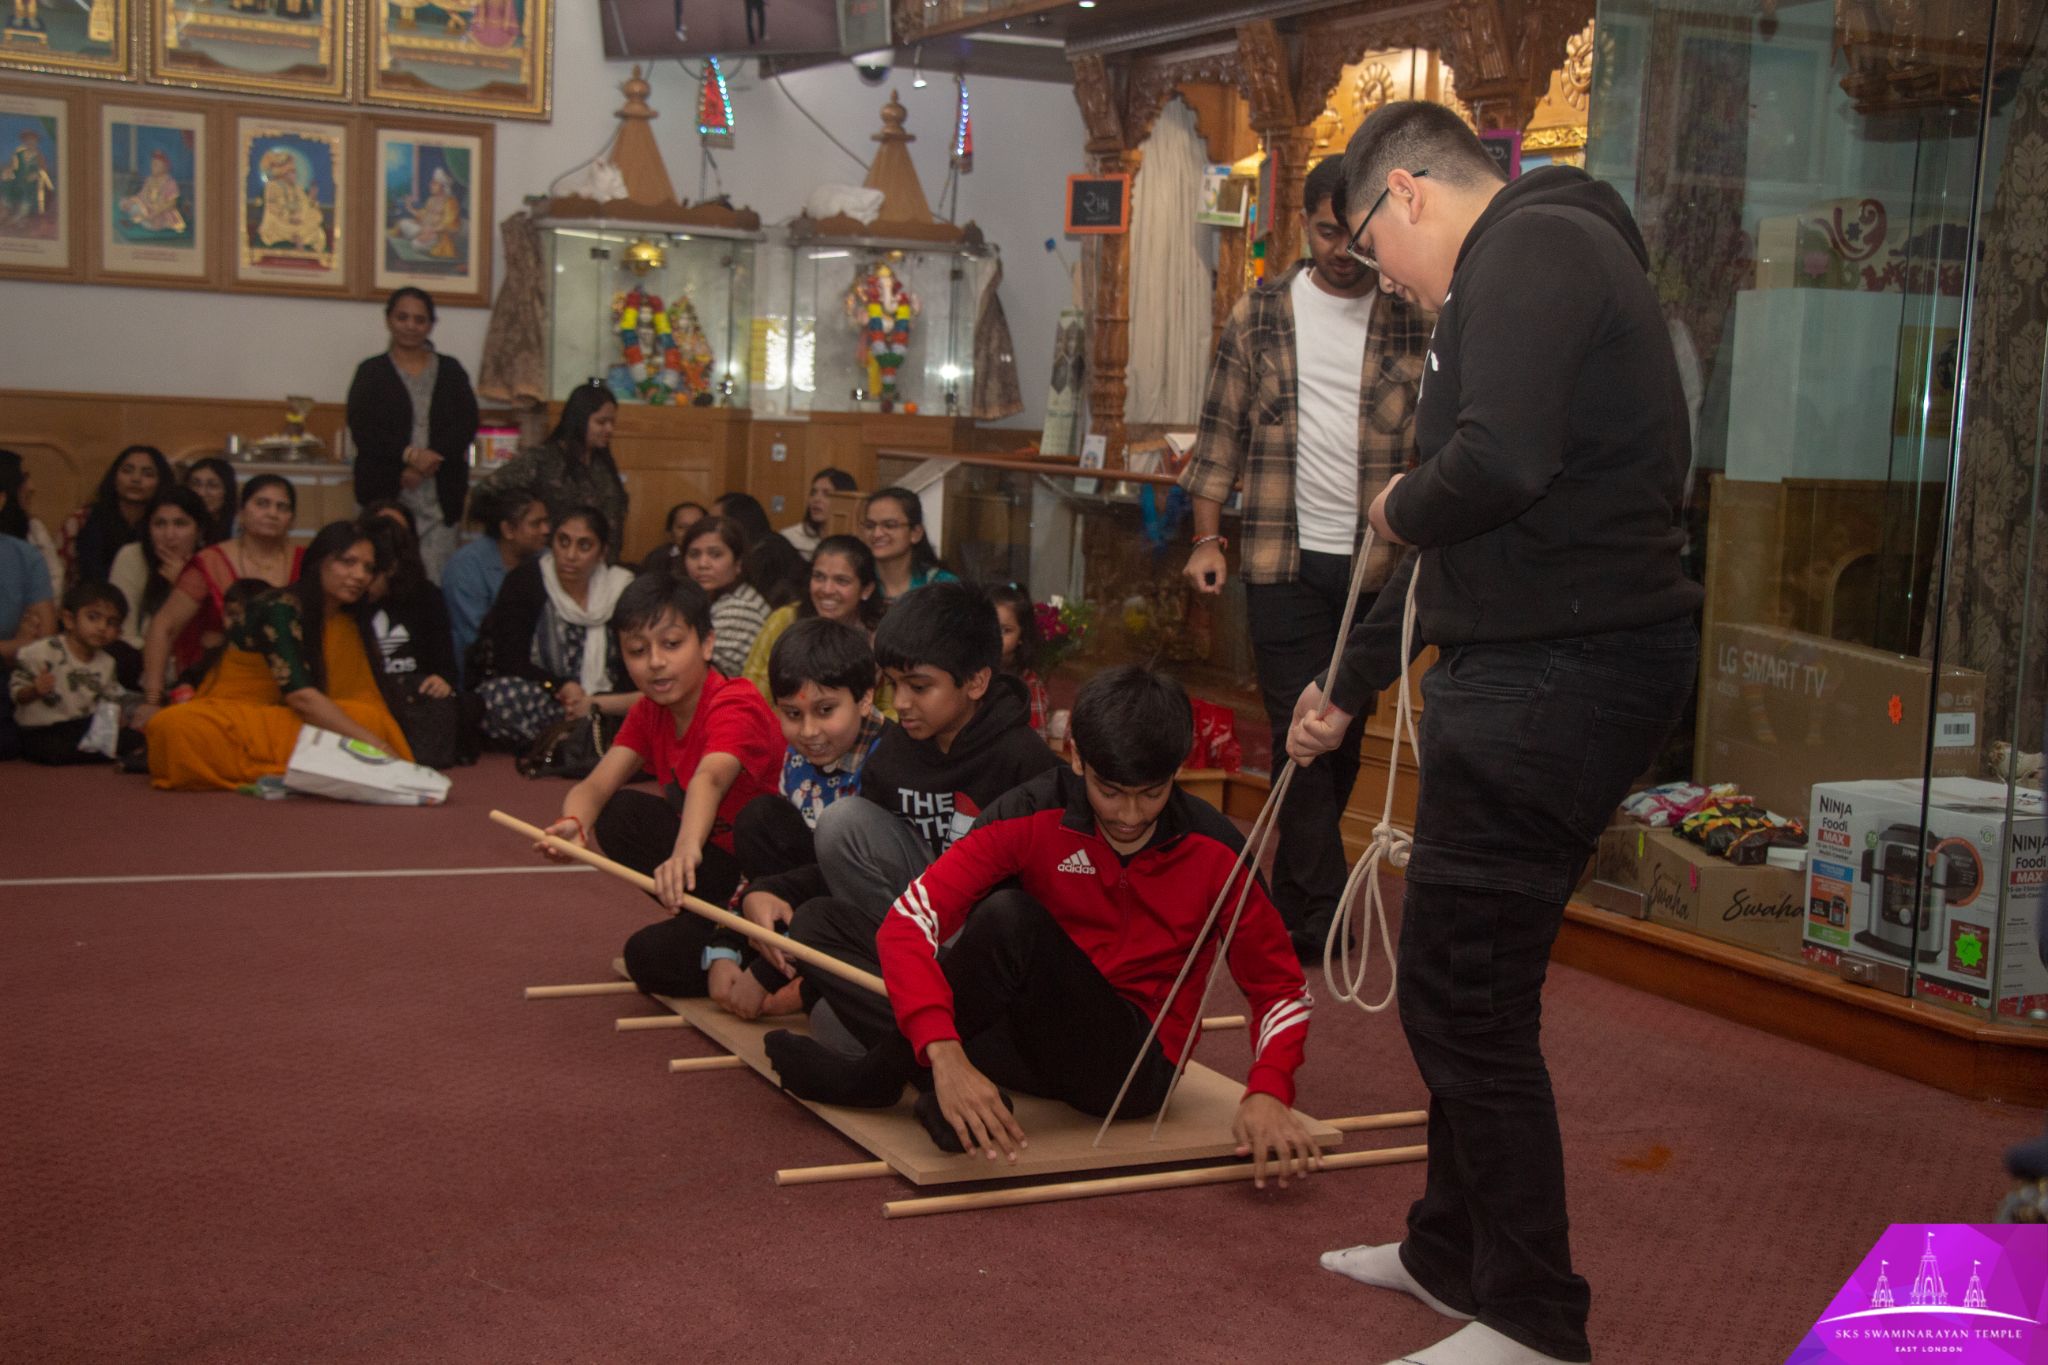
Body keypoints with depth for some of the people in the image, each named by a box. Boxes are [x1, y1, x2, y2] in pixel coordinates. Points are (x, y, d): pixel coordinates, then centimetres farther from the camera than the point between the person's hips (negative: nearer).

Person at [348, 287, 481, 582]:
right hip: (385, 491, -1)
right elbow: (361, 429, -1)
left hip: (441, 492, 1)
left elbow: (467, 424, 4)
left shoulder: (451, 371, 15)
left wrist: (430, 460, -11)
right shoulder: (371, 372, 10)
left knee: (435, 578, -6)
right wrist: (408, 454, -15)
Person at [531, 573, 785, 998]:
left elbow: (708, 780, -43)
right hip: (719, 858, 8)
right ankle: (700, 918, 0)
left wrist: (687, 851, -62)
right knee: (617, 814, -9)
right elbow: (596, 785, -9)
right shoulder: (651, 712, 2)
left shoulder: (735, 706, -21)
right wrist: (574, 823, -34)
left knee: (651, 958, -21)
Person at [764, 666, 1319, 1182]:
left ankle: (883, 1074, -14)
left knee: (1009, 915, -32)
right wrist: (946, 1056, -39)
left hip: (1136, 1067, -3)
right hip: (1037, 1036, 3)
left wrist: (1267, 1092, -20)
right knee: (819, 923, -7)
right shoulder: (1034, 816, -12)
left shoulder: (1214, 851, -10)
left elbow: (1281, 987, 0)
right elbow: (909, 919, -23)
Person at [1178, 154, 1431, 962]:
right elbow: (1221, 431, 8)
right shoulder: (1259, 316, 6)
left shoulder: (1415, 321, 3)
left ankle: (1296, 893, 29)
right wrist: (1207, 538, 4)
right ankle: (1317, 918, 3)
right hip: (1285, 560, -1)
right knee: (1300, 732, -3)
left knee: (1344, 735, 11)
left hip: (1377, 561, 1)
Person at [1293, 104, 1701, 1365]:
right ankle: (1454, 1252, 34)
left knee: (1465, 991, -3)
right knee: (1466, 979, 19)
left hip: (1560, 677, -10)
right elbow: (1474, 530, 28)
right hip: (1546, 662, 10)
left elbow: (1500, 466, -29)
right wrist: (1351, 685, 32)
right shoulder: (1537, 260, 22)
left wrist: (1403, 510, -7)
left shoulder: (1532, 245, -11)